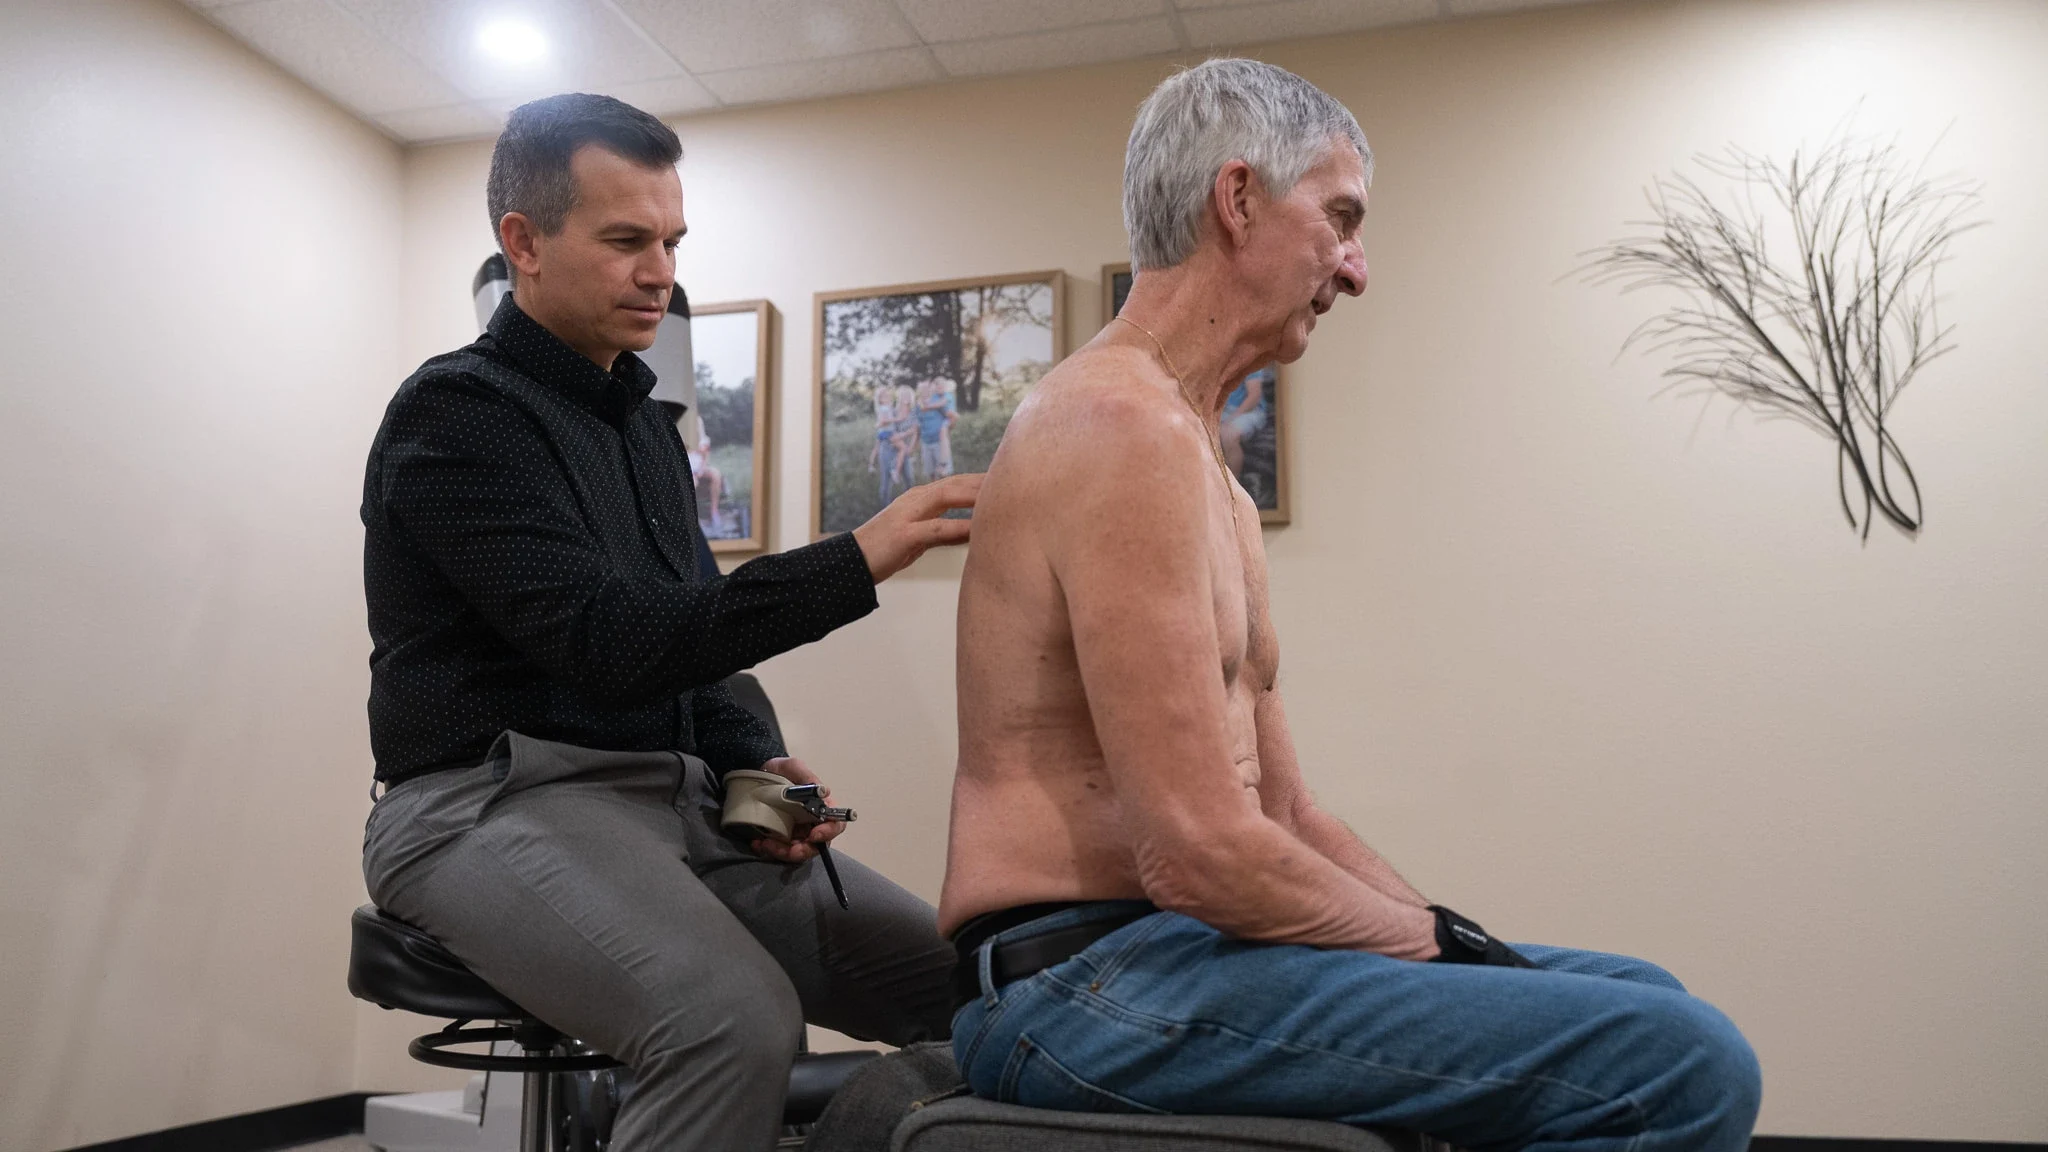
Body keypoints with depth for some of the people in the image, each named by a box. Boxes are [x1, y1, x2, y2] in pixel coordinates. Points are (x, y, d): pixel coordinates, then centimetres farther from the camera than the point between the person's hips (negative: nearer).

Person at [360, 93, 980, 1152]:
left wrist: (749, 762, 1)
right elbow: (606, 640, -20)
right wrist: (854, 561, -26)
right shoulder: (456, 412, -8)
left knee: (956, 976, -7)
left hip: (671, 800, 7)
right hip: (496, 798, -7)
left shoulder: (644, 422, 18)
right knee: (738, 1023, -34)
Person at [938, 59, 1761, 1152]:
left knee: (1649, 1005, 14)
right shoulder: (1127, 423, -15)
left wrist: (1450, 935, 5)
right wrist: (1436, 939, -7)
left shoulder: (1214, 484, 19)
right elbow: (1201, 851, -21)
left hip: (1172, 938, 10)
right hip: (1083, 978, -10)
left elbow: (1282, 809, 17)